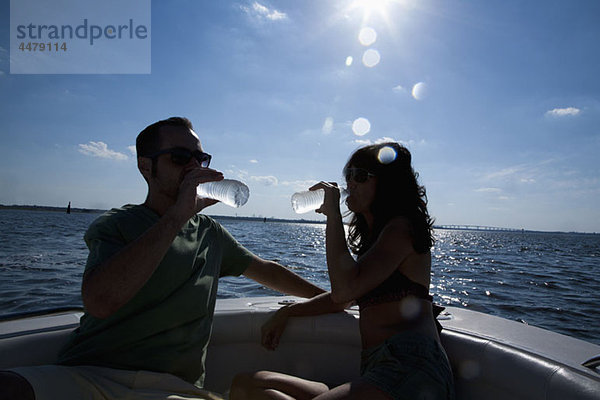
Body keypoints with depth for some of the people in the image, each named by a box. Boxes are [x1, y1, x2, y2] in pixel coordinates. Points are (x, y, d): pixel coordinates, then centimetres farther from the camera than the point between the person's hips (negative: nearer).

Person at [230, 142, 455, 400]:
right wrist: (287, 312, 17)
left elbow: (344, 290, -19)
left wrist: (333, 214, -12)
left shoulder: (402, 227, -6)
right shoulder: (374, 234, 23)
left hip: (411, 369, -9)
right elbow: (342, 296, 27)